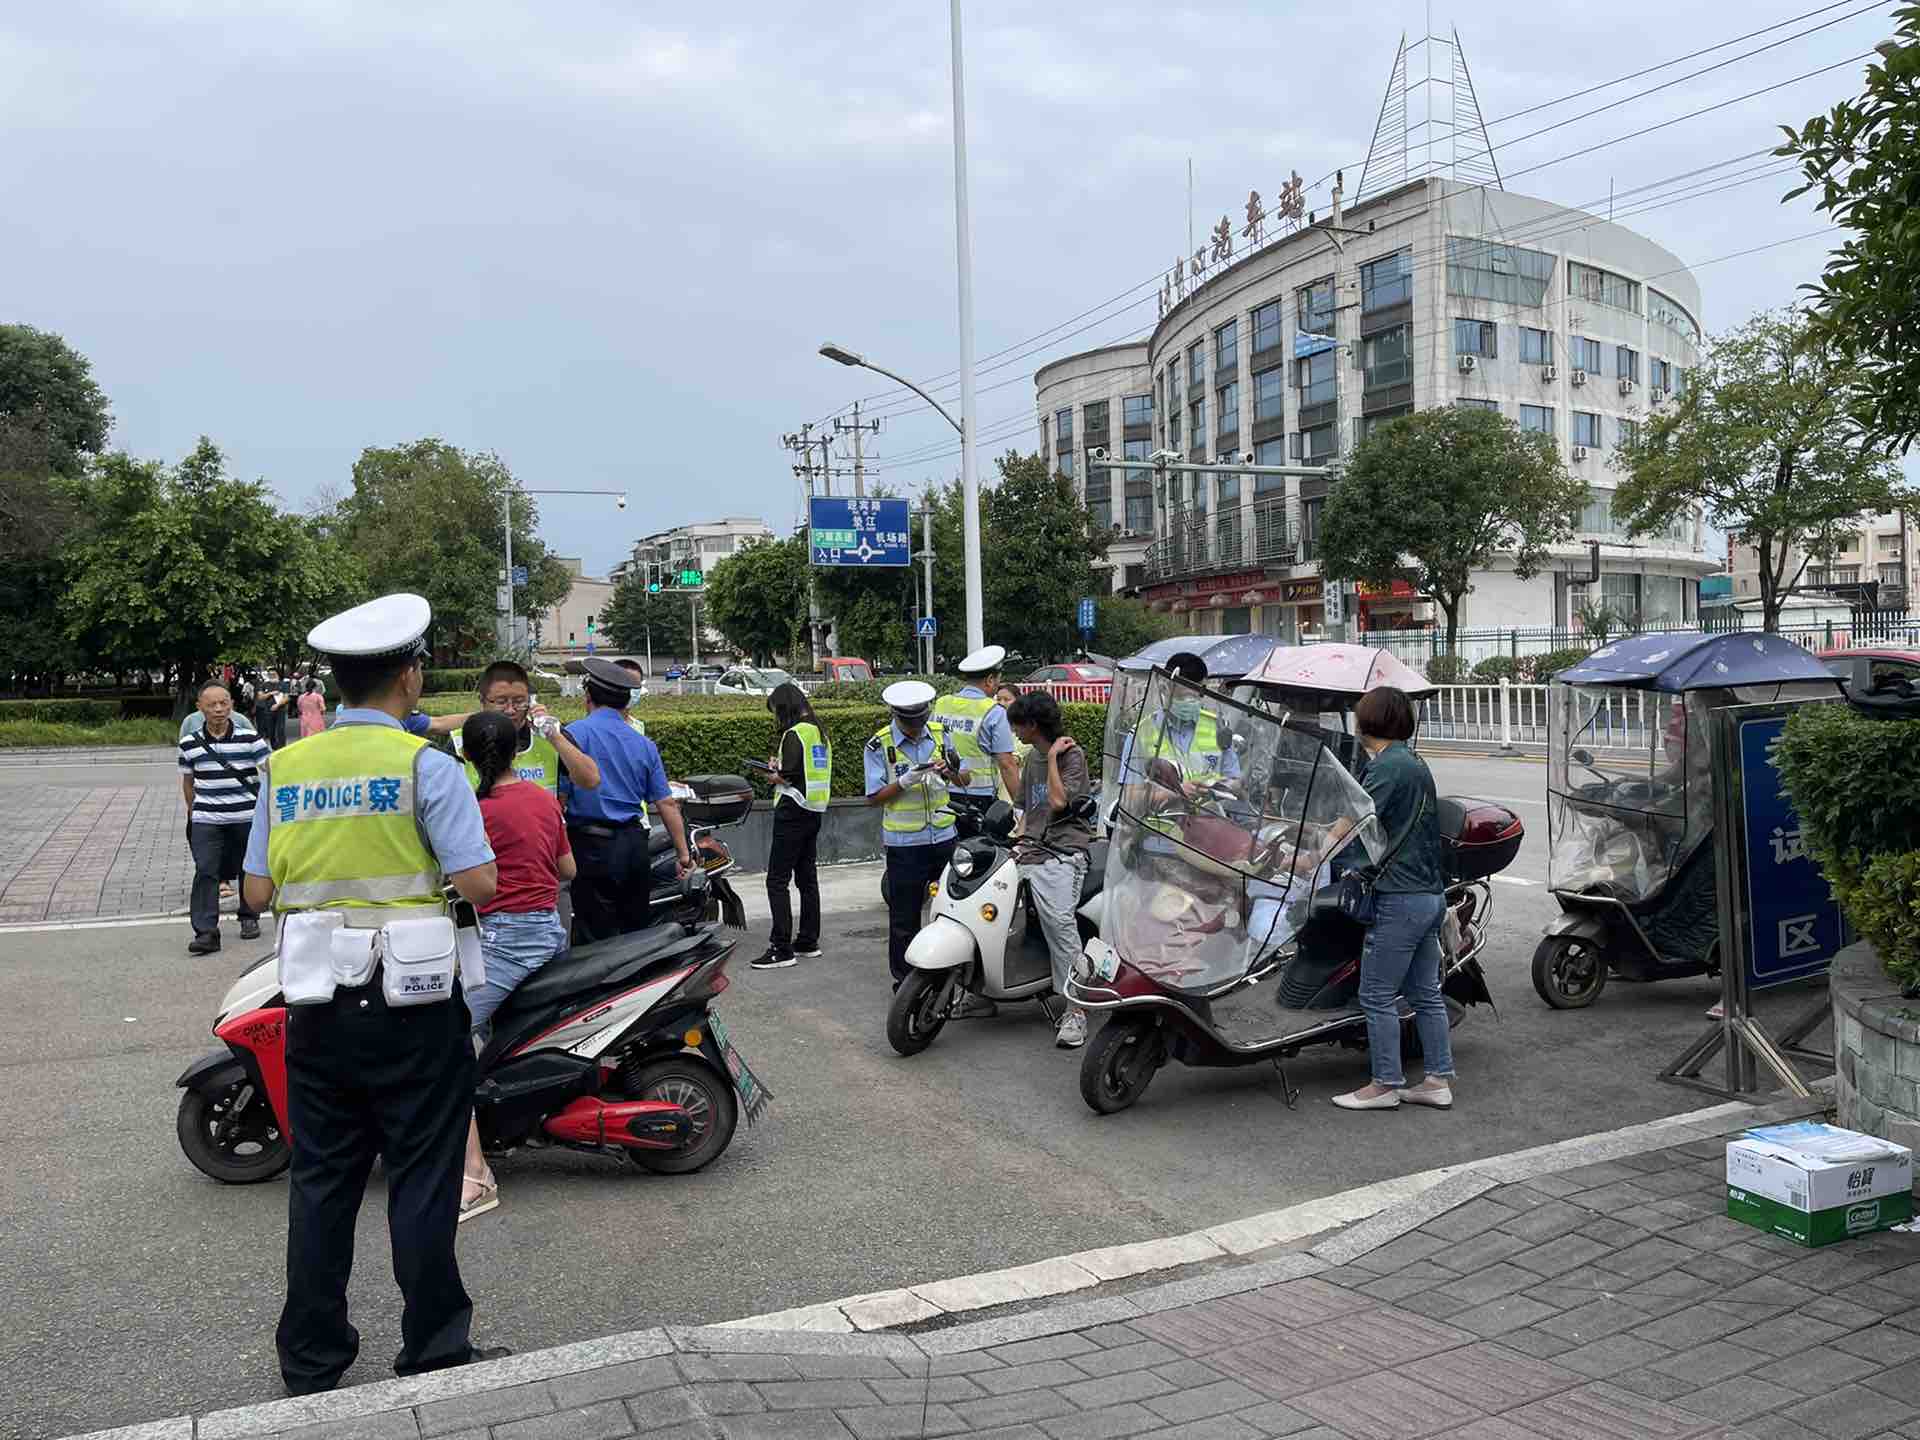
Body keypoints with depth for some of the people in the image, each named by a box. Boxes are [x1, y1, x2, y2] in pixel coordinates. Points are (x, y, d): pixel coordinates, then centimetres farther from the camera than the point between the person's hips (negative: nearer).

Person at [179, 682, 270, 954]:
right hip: (206, 820, 1)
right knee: (205, 873, -8)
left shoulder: (249, 738, -5)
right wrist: (192, 812, 20)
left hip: (246, 816, 0)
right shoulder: (190, 744, 2)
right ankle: (205, 932, -9)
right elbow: (187, 781, 16)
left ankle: (249, 918, 31)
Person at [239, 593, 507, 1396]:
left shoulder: (284, 768, 4)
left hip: (316, 1005, 5)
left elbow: (258, 893, 6)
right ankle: (433, 1353, 16)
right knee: (421, 1180, 6)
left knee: (322, 1179, 14)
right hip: (412, 1004, -5)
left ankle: (311, 1359, 25)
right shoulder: (426, 765, -11)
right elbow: (479, 883, -17)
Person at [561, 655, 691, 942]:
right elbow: (667, 803, 9)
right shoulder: (644, 745, 11)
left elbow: (559, 795, -10)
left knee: (595, 939, -4)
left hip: (593, 846, -5)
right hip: (635, 844, 5)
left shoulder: (574, 734, -5)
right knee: (636, 931, 15)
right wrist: (684, 853, 15)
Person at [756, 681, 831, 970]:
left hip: (793, 813, -9)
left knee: (777, 881, -6)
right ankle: (808, 942, 20)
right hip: (815, 813, 9)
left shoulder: (794, 734, -14)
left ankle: (781, 949, -8)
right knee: (807, 878, 14)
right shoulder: (819, 732, 13)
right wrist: (780, 767, 10)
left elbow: (788, 777, -20)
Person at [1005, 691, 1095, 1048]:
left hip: (1061, 854, -8)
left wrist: (1052, 756, -9)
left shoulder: (1072, 754, -2)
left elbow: (1058, 802, -13)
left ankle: (1075, 1010, -19)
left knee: (1058, 921, -22)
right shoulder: (1032, 757, 22)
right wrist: (1020, 838, 11)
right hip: (1031, 850, 8)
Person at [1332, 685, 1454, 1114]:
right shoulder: (1416, 764, 15)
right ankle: (1438, 1080, 19)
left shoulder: (1386, 767, -14)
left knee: (1377, 995, -1)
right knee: (1426, 992, 14)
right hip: (1431, 892, 10)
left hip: (1399, 898, -10)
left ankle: (1385, 1085, 6)